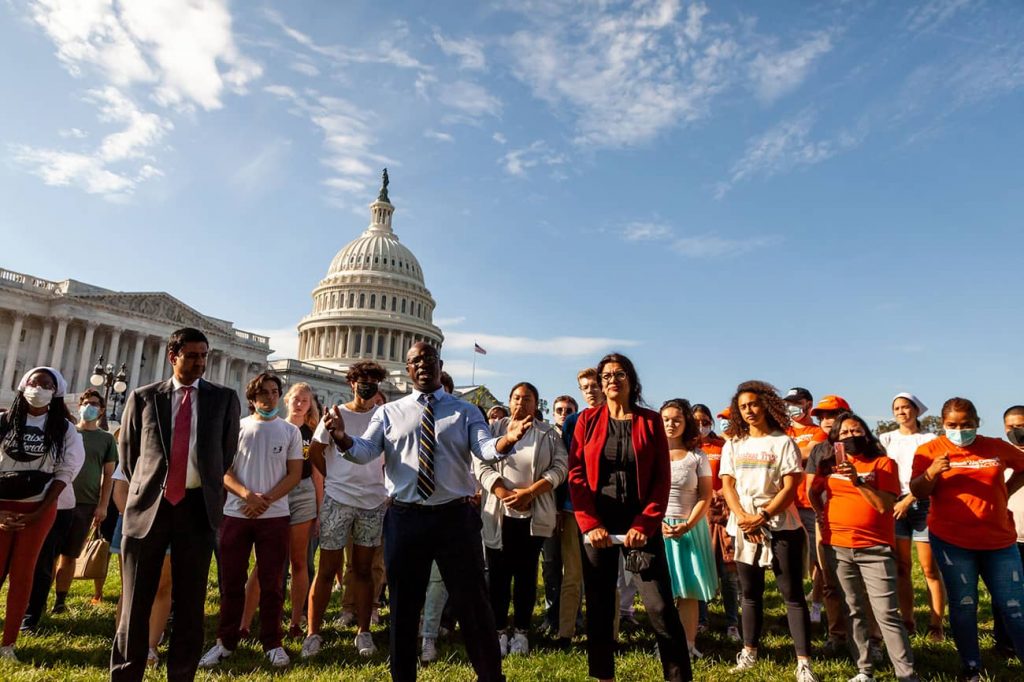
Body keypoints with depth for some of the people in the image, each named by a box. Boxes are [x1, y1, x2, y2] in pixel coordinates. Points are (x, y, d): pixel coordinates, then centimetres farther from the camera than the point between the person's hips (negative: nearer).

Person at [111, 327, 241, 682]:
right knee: (135, 602, 8)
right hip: (149, 505, 0)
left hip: (197, 507, 0)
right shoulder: (143, 397, 6)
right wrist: (143, 490, 14)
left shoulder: (224, 398, 4)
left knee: (190, 604, 8)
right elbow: (127, 451, 14)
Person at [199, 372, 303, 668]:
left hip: (275, 516, -1)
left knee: (272, 583, 5)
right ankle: (225, 642, 22)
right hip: (235, 514, 1)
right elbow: (223, 471, 1)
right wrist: (247, 495, -14)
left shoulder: (290, 431, 4)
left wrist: (265, 500, -12)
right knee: (231, 581, 8)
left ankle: (272, 643, 17)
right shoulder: (236, 428, 5)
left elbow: (294, 474, 1)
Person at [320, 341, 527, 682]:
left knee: (472, 602, 8)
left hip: (455, 516, -1)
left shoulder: (465, 411, 4)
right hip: (404, 518, 2)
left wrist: (508, 440, -34)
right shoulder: (389, 412, 7)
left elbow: (486, 449, -12)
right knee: (403, 606, 15)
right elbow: (364, 451, -5)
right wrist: (342, 437, -27)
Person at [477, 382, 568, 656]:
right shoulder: (494, 429, 5)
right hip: (498, 513, 0)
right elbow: (481, 465, -4)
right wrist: (506, 495, -15)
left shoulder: (549, 433, 5)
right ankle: (500, 630, 18)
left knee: (526, 573, 8)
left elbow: (559, 468, -4)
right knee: (498, 573, 5)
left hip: (533, 515, 0)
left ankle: (521, 631, 20)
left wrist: (528, 493, -15)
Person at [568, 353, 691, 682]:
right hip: (596, 523, 1)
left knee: (661, 608, -3)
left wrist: (644, 525, -11)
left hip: (641, 523, -1)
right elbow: (576, 474, -1)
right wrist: (590, 523, -11)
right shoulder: (588, 420, 3)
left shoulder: (650, 421, 2)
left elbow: (662, 478, -2)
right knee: (599, 606, 9)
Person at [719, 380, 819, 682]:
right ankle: (749, 652, 25)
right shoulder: (733, 445, 8)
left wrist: (762, 516, -16)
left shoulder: (783, 442, -2)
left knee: (792, 594, -1)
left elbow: (790, 488, -8)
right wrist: (743, 518, -12)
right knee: (750, 592, 13)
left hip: (781, 526, -3)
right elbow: (727, 485, 3)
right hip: (744, 527, 4)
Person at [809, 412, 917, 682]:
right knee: (853, 611, 10)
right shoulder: (829, 465, 7)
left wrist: (858, 481, -21)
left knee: (887, 613, -5)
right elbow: (812, 491, 23)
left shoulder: (883, 463, -2)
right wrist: (822, 517, 13)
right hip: (836, 547, 3)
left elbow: (884, 505, -12)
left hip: (875, 549, -3)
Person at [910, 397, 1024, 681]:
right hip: (951, 541, -2)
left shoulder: (996, 447, 2)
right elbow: (918, 493, -9)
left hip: (999, 541, 2)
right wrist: (931, 472, -27)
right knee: (963, 606, 5)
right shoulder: (930, 450, -5)